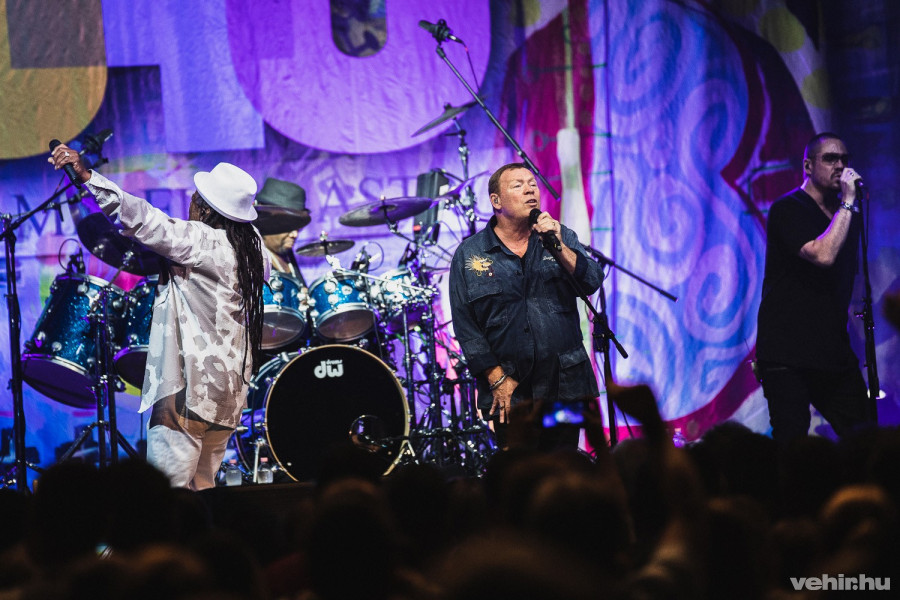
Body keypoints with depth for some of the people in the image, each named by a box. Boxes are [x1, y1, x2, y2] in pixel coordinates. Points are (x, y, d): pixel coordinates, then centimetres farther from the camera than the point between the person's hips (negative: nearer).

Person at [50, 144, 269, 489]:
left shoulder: (202, 241, -13)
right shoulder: (249, 246, 10)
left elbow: (145, 221, -24)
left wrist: (87, 176, -28)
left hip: (191, 392, -9)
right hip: (229, 396, 9)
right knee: (201, 492, 16)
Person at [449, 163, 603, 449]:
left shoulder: (561, 238, 9)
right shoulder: (469, 255, 1)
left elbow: (592, 283, -5)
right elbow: (465, 325, -1)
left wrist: (559, 248, -19)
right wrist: (497, 379, -7)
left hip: (565, 385, 2)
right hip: (510, 394, -2)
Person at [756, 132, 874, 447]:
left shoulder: (843, 214, 16)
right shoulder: (788, 209, -7)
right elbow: (823, 255, -24)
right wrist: (847, 203, -17)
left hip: (832, 351, 7)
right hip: (786, 352, -7)